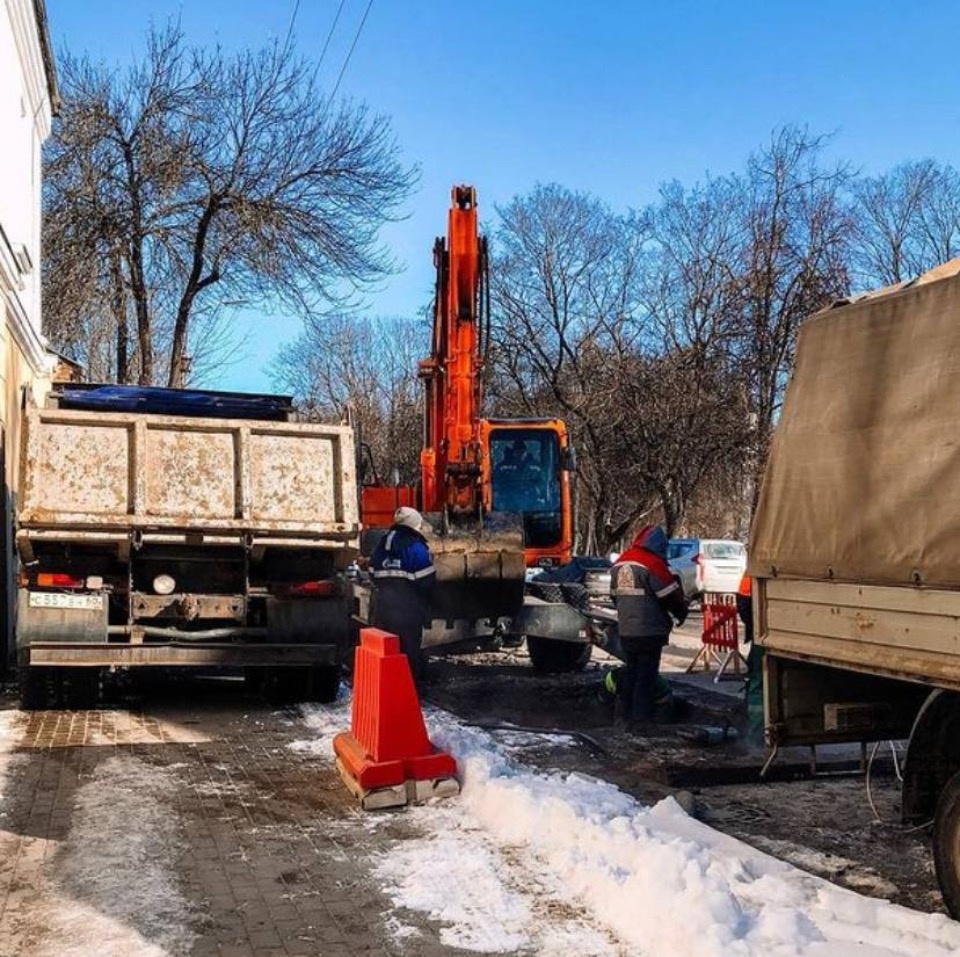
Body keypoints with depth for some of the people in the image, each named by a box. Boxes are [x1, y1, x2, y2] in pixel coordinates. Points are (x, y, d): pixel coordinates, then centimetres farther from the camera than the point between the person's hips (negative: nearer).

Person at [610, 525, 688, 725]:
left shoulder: (619, 563, 10)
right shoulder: (653, 564, -15)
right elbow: (671, 594, -11)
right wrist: (681, 613, 7)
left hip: (625, 631, 7)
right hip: (649, 631, -7)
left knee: (630, 671, 15)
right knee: (647, 674, 0)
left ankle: (623, 716, 19)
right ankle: (641, 718, 2)